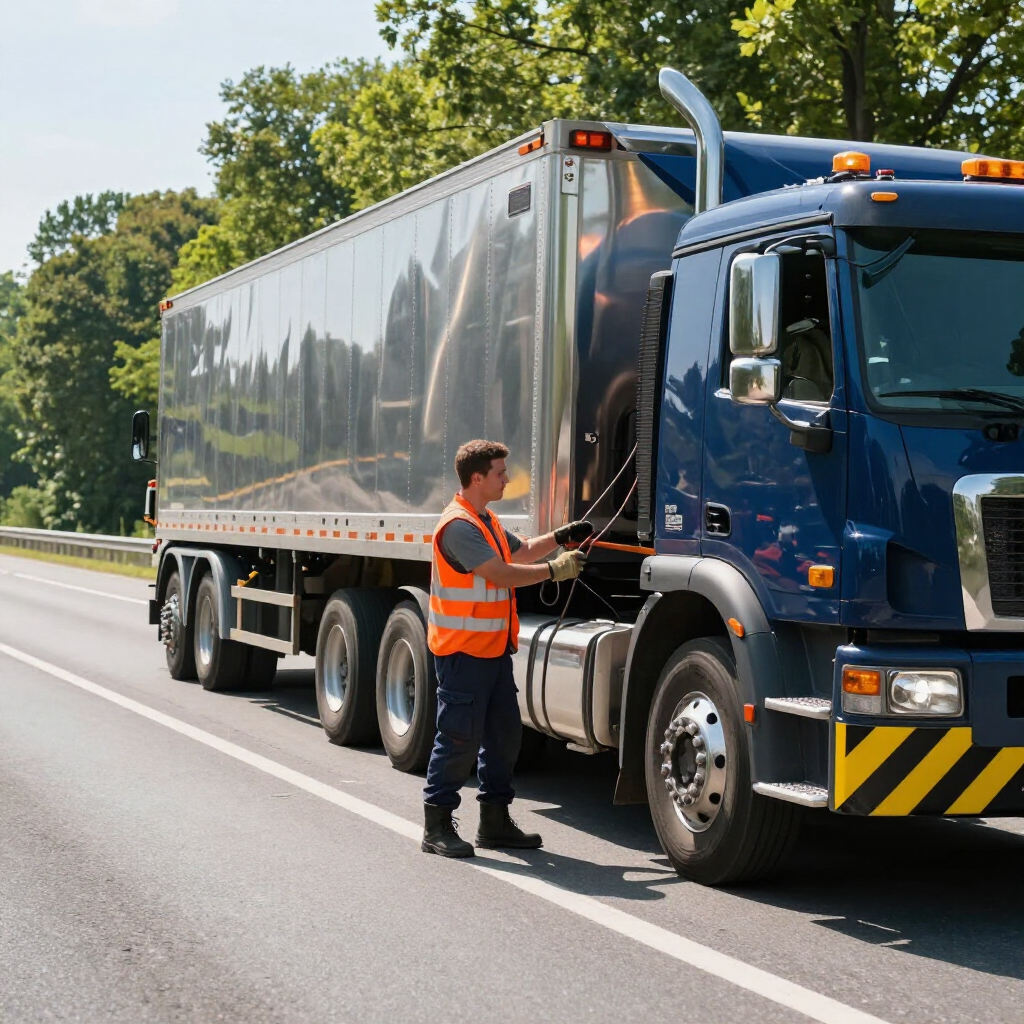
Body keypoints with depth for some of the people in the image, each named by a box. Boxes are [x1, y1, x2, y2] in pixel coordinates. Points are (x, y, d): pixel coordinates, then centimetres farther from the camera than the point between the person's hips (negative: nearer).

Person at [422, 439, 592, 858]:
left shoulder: (487, 520, 17)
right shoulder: (459, 525, -18)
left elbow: (521, 551, 29)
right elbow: (502, 574, -22)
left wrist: (560, 538, 14)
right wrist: (555, 569, -13)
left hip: (493, 649, 10)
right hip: (463, 651, -10)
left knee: (505, 733, 12)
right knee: (461, 737, -7)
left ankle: (495, 822, 22)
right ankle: (437, 826, 2)